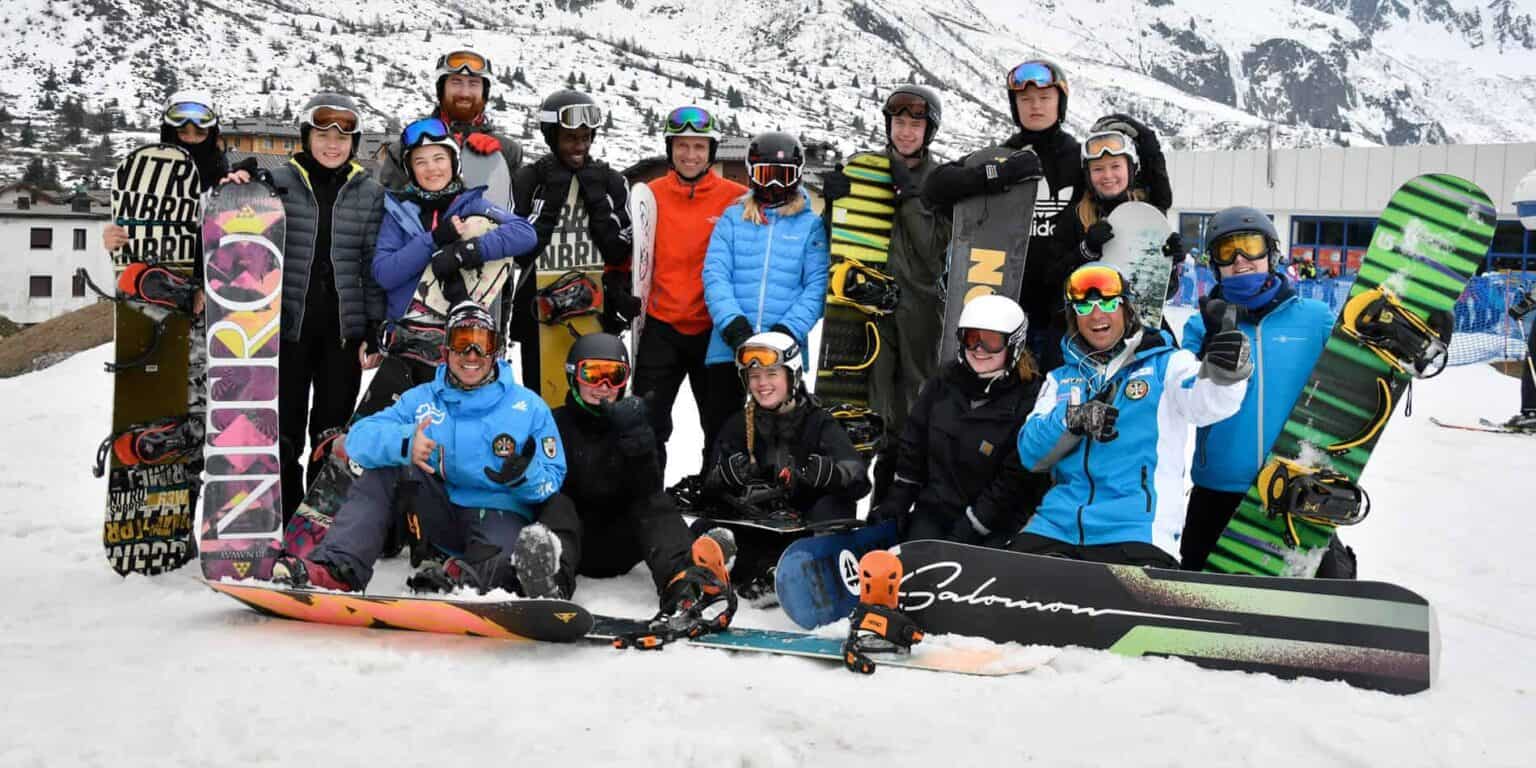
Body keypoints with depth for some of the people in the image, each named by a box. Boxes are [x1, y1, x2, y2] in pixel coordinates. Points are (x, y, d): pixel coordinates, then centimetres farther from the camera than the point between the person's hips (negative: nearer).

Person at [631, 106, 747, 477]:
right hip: (661, 325, 1)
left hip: (715, 327, 0)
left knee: (722, 422, 11)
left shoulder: (735, 197, -2)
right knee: (648, 423, 4)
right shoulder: (650, 195, 2)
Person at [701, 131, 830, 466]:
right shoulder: (732, 219, 10)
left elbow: (816, 286, -1)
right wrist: (733, 325, -16)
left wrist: (788, 331, -15)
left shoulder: (810, 225, 8)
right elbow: (715, 275, -1)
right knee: (720, 434, 6)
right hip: (728, 348, 1)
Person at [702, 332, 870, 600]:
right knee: (702, 533, -19)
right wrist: (729, 474, -27)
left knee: (836, 505, -29)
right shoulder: (738, 426, 5)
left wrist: (825, 472, -39)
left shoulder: (819, 423, -2)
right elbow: (709, 490, -3)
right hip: (756, 533, 3)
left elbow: (858, 480, -16)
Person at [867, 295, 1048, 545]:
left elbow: (1015, 481, -13)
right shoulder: (945, 381, 4)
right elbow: (913, 443, 13)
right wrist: (898, 501, 8)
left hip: (994, 525, -4)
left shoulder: (1028, 400, -13)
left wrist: (966, 532, -14)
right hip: (934, 509, 5)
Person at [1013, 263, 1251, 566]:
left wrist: (1224, 370, -35)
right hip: (1057, 525, 3)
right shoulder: (1061, 379, 19)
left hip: (1135, 532, -3)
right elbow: (1030, 453, 7)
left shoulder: (1165, 364, 9)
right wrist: (1073, 420, -13)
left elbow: (1209, 403, -12)